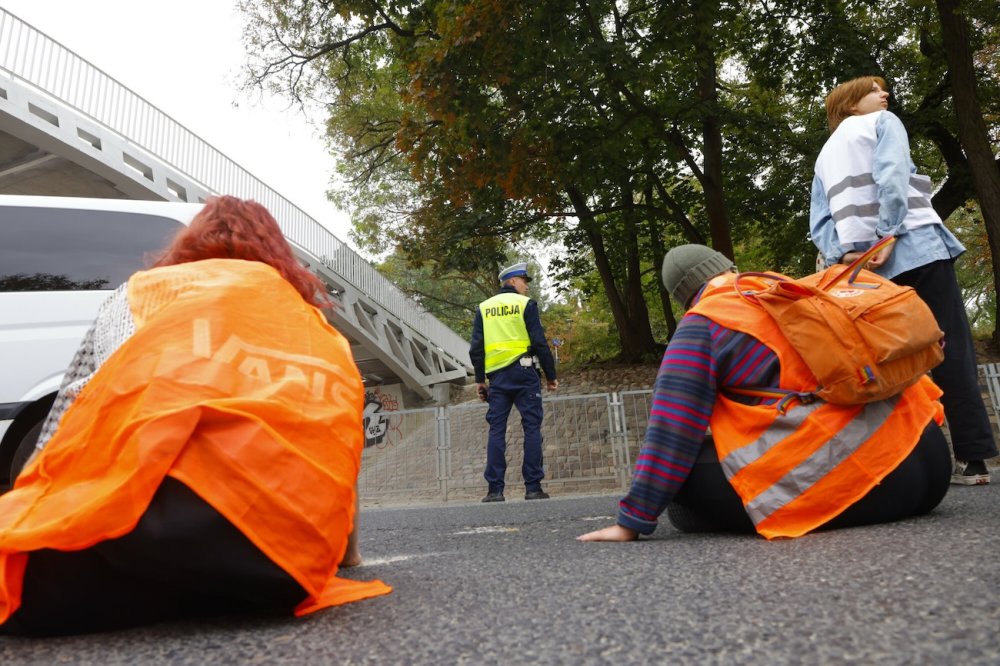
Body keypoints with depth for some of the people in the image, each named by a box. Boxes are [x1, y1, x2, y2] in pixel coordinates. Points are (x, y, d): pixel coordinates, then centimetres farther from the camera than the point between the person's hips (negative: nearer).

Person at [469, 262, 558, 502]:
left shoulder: (484, 307, 12)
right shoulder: (526, 304, 1)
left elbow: (476, 347, 7)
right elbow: (540, 342, -5)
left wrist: (479, 379, 12)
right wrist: (551, 375, 2)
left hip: (497, 375, 4)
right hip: (524, 372, -3)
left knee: (496, 430, 4)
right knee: (532, 428, 1)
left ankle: (495, 489, 1)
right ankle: (533, 487, 0)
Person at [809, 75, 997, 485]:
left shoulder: (824, 156, 26)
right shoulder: (883, 123, 11)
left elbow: (819, 222, 11)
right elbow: (892, 178, -10)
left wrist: (844, 254, -3)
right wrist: (888, 236, -14)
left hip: (866, 266, 5)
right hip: (916, 248, -5)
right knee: (952, 351, -5)